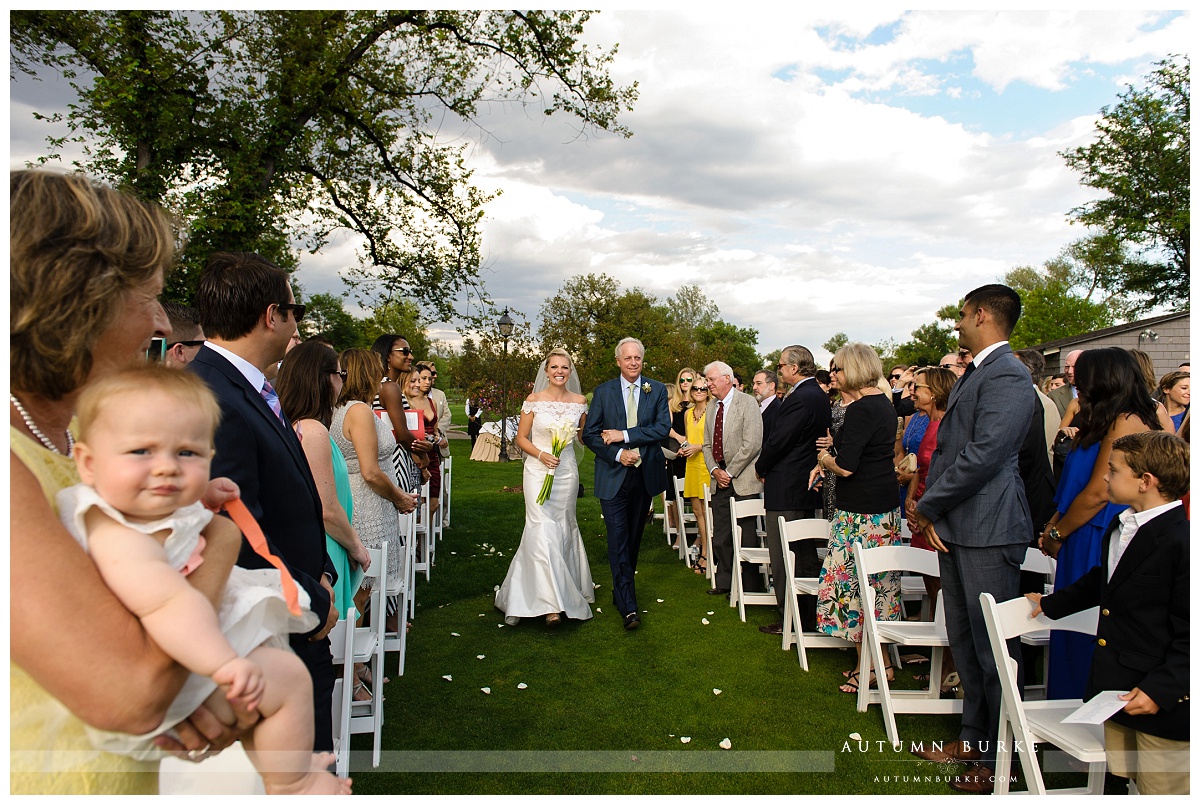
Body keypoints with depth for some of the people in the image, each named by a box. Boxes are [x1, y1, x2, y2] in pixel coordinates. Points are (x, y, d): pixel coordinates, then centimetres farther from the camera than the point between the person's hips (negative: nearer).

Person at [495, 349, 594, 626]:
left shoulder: (579, 401, 4)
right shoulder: (534, 400, -2)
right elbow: (521, 439, 0)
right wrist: (541, 455, -16)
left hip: (567, 471, 3)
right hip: (538, 471, -2)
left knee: (563, 529, 11)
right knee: (542, 529, -10)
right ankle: (550, 603, -8)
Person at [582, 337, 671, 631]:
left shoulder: (657, 390, 4)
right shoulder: (603, 391, 3)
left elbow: (663, 427, -8)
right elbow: (589, 434, 0)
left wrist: (624, 435, -16)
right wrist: (617, 454, -15)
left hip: (645, 474, 2)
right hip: (613, 475, -2)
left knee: (634, 537, 14)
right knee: (618, 539, -8)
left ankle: (622, 589, 33)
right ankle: (628, 606, -6)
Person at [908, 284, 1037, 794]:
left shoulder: (1008, 376, -15)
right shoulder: (971, 375, 17)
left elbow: (983, 456, -23)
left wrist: (928, 507, -12)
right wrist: (931, 513, 9)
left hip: (987, 531, -10)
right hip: (953, 528, 10)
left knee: (993, 647, 2)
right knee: (963, 642, 18)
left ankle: (1000, 758, 16)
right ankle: (974, 737, 32)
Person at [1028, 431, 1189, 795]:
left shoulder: (1182, 543, -22)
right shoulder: (1119, 527, 7)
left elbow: (1189, 637, -21)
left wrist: (1161, 690, -24)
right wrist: (1053, 602, 33)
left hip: (1163, 698, -8)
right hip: (1117, 689, 9)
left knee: (1160, 788, 6)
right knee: (1123, 772, 19)